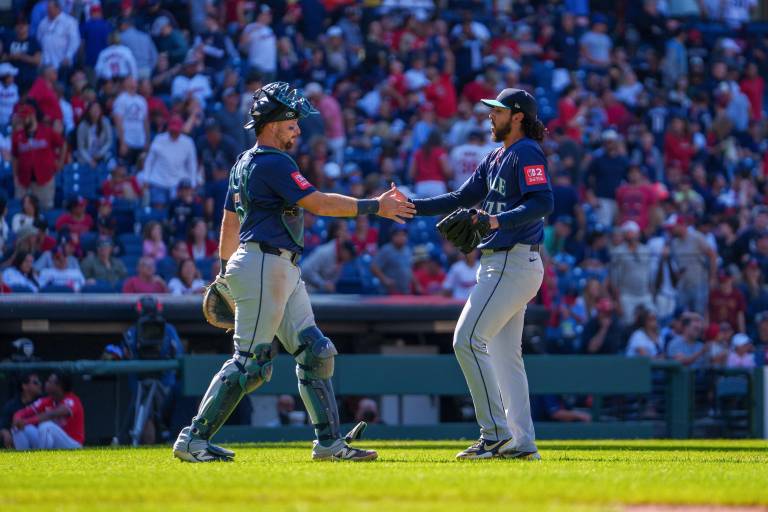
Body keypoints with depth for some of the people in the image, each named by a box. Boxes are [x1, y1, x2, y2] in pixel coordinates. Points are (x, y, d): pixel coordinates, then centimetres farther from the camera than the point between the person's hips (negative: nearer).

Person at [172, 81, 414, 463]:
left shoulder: (244, 163, 17)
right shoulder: (273, 163, -13)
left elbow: (229, 221, 23)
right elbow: (317, 203, -19)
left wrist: (226, 271, 30)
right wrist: (374, 207, -16)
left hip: (284, 273, 11)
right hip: (264, 267, -11)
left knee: (315, 352, 7)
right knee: (251, 362, -10)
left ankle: (328, 442, 6)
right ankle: (193, 439, -6)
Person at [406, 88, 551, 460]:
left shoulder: (527, 153, -11)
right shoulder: (496, 158, 19)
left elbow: (543, 202, -24)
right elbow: (461, 199, 21)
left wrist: (497, 221, -35)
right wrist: (411, 206, 12)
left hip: (513, 265, -10)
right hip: (501, 265, 10)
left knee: (468, 339, -13)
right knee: (505, 353, 10)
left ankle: (496, 434, -13)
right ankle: (522, 443, 11)